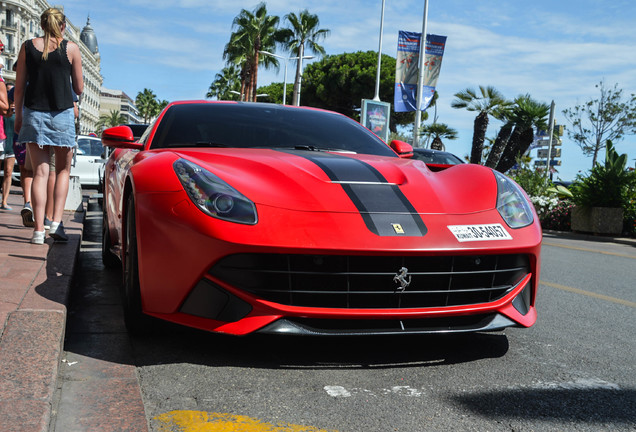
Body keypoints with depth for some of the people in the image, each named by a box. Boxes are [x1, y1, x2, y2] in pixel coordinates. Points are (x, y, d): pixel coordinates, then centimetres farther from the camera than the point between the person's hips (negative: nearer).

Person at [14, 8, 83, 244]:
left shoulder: (27, 47, 4)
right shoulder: (71, 48, -1)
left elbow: (19, 88, 5)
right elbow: (79, 88, 3)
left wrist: (18, 116, 13)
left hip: (33, 114, 2)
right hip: (62, 114, -2)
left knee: (40, 172, 4)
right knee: (63, 170, 13)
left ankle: (39, 229, -1)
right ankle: (56, 222, 0)